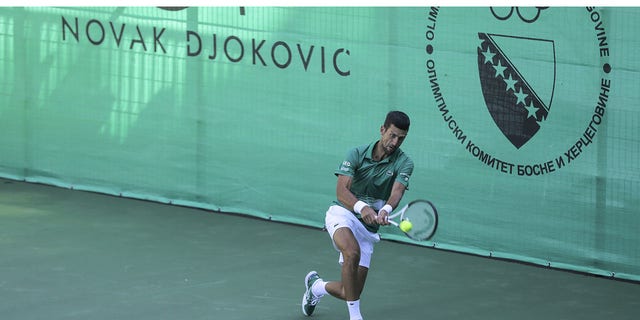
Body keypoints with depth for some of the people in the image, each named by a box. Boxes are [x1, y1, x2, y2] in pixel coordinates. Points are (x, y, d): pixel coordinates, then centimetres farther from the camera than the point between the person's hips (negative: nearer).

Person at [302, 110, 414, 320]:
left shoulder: (404, 163, -5)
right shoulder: (357, 154, -7)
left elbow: (397, 192, -23)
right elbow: (341, 190, -18)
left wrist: (385, 211, -46)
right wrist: (362, 207, -39)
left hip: (368, 227, 3)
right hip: (343, 213, -3)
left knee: (351, 292, 2)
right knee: (352, 252, -37)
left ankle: (316, 286, 37)